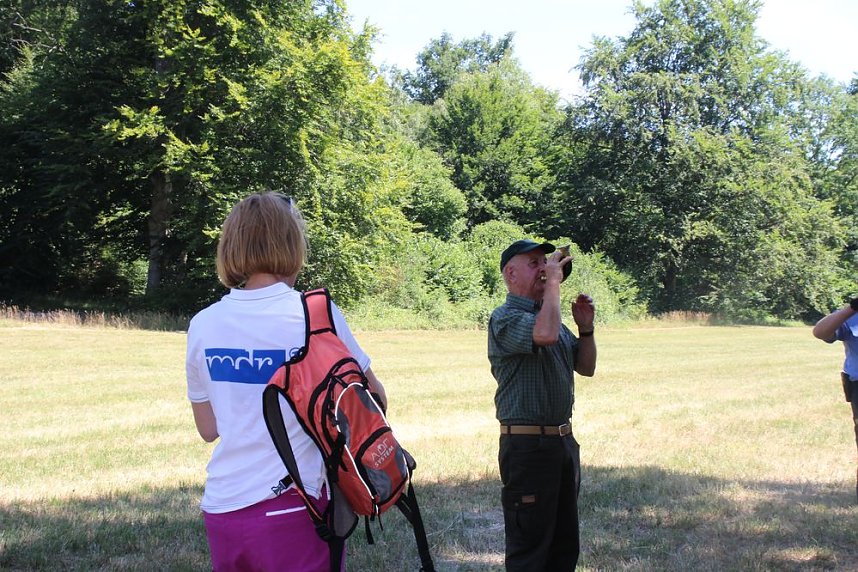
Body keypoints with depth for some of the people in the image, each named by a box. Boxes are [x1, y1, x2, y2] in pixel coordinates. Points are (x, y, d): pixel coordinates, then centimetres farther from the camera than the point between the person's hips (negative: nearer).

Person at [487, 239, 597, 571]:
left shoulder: (550, 315, 15)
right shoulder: (505, 318, -11)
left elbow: (586, 367, 19)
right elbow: (546, 334, -32)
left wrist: (585, 327, 3)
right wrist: (554, 282, -19)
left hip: (563, 441, 9)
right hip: (527, 445, -9)